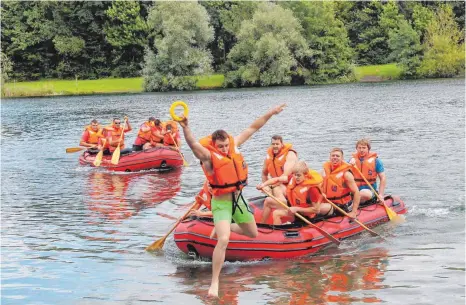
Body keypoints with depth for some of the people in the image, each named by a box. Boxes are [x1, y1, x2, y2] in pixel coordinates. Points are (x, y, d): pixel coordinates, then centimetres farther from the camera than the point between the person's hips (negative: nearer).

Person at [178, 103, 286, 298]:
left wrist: (270, 114, 7)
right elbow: (193, 144, -42)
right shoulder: (208, 155, -22)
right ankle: (214, 282, -15)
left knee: (253, 234, 22)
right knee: (224, 240, -25)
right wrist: (185, 128, -60)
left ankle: (223, 228, 49)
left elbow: (252, 128, 6)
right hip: (221, 203, -7)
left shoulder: (234, 144, -4)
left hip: (238, 199, 7)